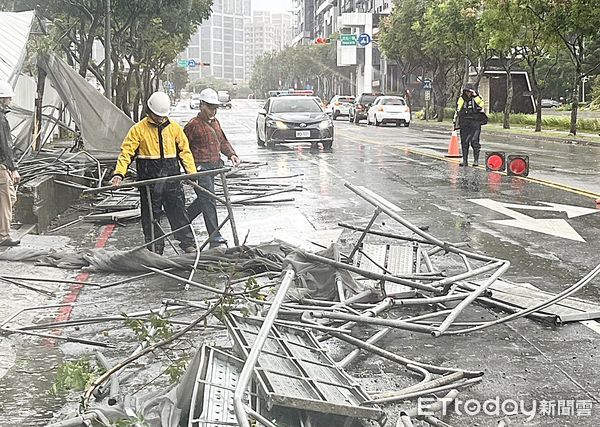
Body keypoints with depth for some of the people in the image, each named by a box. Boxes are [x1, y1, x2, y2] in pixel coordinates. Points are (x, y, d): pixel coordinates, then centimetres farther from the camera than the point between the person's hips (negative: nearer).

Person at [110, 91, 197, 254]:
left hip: (172, 177, 2)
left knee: (178, 212, 6)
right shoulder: (138, 129, -2)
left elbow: (185, 151, 11)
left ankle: (188, 244, 15)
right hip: (149, 179, -2)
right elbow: (126, 152, -6)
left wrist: (192, 172, 1)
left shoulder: (174, 127, 7)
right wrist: (119, 173, -20)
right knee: (151, 216, 5)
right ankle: (155, 249, 14)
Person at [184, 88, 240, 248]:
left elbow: (223, 141, 24)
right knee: (208, 200, -12)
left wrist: (231, 154, 7)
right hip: (200, 168, -9)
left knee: (203, 200, 16)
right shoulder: (193, 125, -9)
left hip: (213, 168, 9)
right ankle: (215, 237, -12)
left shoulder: (215, 122, 16)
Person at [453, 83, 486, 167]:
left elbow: (481, 103, -22)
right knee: (464, 142, 4)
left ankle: (476, 160, -2)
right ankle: (465, 160, 11)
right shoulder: (461, 99, 12)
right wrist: (455, 123, 17)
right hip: (464, 124, 4)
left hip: (475, 123, -4)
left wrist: (475, 95, -22)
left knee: (474, 141, -10)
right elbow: (457, 112, 19)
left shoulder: (476, 98, 1)